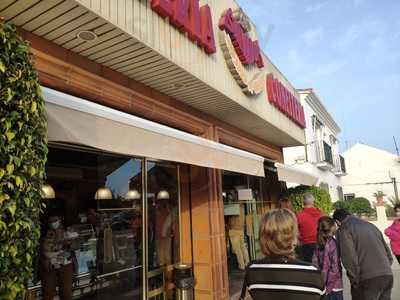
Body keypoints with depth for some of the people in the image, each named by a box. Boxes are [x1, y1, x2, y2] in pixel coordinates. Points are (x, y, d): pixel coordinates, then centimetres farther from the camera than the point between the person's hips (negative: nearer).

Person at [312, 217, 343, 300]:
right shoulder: (332, 243, -14)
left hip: (322, 285, 5)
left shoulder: (319, 244, 1)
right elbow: (335, 268, -16)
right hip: (334, 286, -5)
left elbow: (315, 263, 0)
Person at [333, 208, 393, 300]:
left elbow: (350, 260, -13)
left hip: (368, 280, -7)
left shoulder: (344, 230, -3)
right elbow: (388, 253, 18)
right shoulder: (370, 225, 19)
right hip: (388, 276, 7)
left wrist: (355, 282, -3)